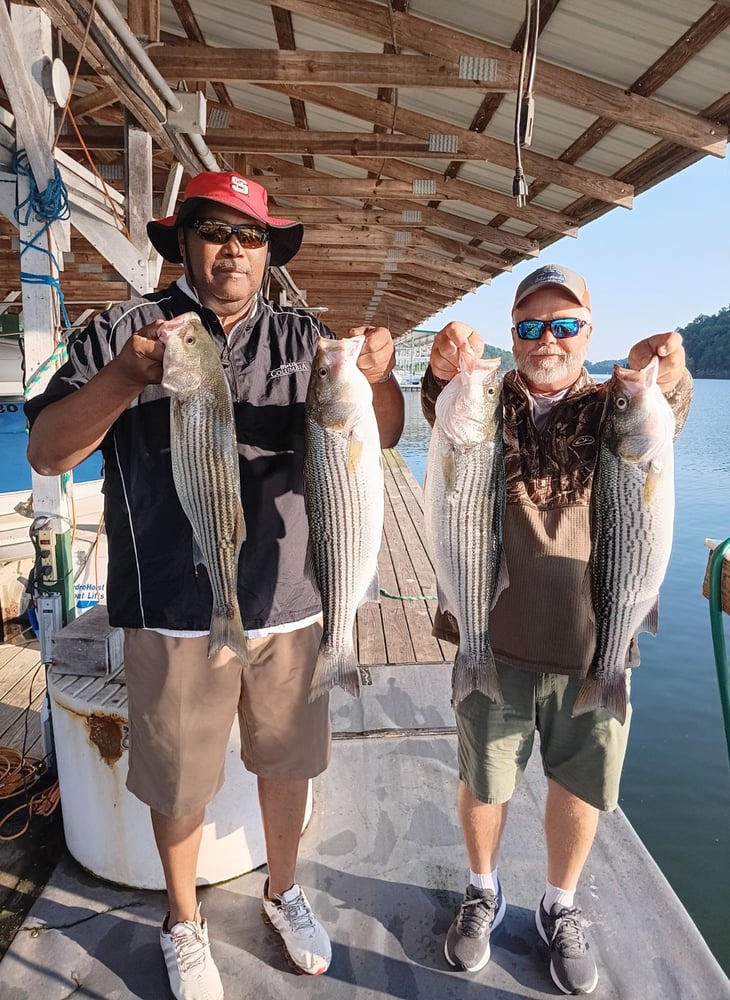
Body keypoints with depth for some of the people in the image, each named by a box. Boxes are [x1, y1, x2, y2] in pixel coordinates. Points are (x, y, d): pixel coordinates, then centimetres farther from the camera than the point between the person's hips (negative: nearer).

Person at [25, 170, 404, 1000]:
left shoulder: (303, 336, 5)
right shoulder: (124, 331, -2)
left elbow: (382, 435, 3)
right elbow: (45, 453, -7)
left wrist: (377, 377, -20)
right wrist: (124, 378, -26)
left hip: (290, 604, 3)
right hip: (175, 613, -2)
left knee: (288, 763, 18)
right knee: (177, 781, 15)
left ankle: (282, 892, 46)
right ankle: (182, 922, 43)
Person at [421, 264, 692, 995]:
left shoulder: (612, 410, 3)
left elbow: (664, 415, -17)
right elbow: (443, 412, -19)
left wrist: (665, 377, -40)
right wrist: (445, 370, -42)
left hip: (594, 640, 1)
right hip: (496, 635, 0)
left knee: (579, 785, 17)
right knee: (483, 781, 16)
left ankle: (560, 908, 43)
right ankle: (482, 892, 44)